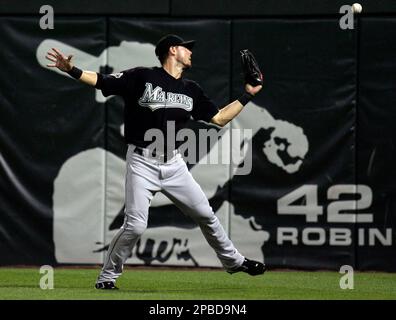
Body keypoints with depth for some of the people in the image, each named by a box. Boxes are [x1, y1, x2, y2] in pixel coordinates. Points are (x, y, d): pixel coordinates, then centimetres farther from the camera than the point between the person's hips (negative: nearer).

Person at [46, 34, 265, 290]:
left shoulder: (192, 90, 10)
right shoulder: (141, 77, -7)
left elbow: (219, 118, 15)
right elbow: (100, 81, -11)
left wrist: (247, 96, 11)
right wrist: (71, 70, -26)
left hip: (174, 164, 5)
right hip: (142, 163, -5)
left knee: (205, 215, 10)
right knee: (135, 225, -14)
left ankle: (233, 261, 30)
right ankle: (108, 276, 3)